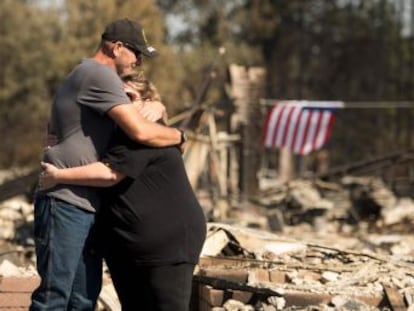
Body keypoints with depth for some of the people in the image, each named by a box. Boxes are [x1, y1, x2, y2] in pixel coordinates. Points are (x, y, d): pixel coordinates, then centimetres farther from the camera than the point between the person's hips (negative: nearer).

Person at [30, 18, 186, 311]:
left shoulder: (91, 76, 22)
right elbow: (140, 131, -20)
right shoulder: (98, 75, -11)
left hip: (87, 207, 11)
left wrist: (155, 108, 6)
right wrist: (178, 135, -1)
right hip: (66, 202, -11)